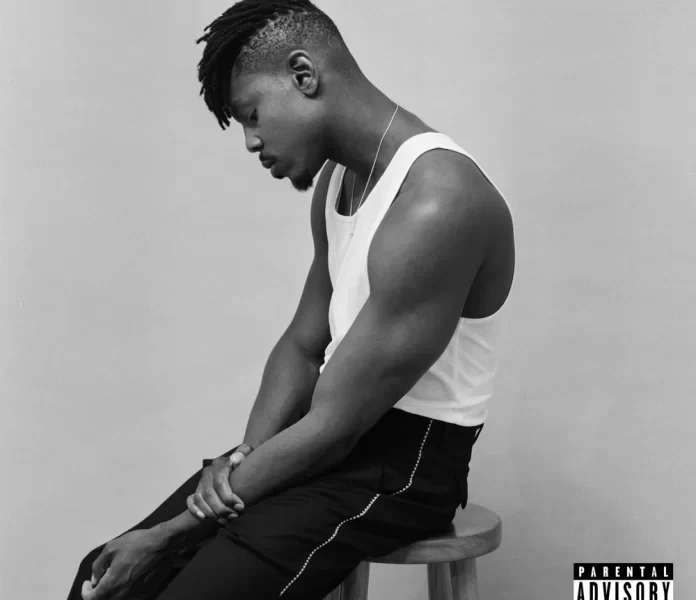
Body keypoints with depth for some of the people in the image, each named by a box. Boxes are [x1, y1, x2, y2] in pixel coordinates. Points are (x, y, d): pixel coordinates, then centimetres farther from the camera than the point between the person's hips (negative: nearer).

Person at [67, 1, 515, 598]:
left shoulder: (437, 205, -25)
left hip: (406, 460, -8)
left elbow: (332, 428, -23)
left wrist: (166, 537, -16)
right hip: (336, 425, 8)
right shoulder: (337, 178, 6)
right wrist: (247, 453, -6)